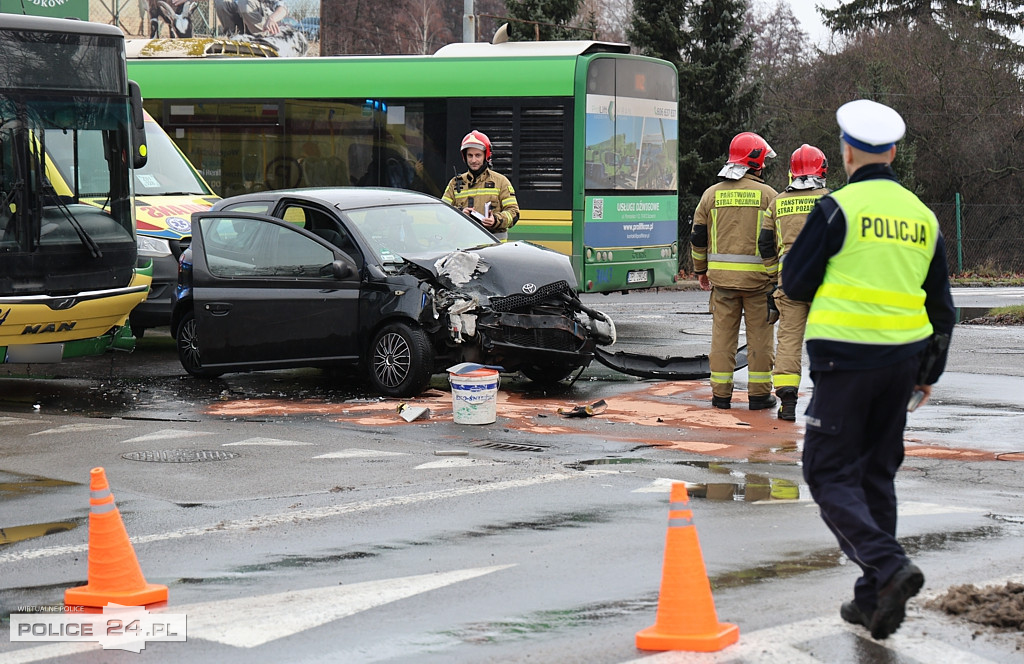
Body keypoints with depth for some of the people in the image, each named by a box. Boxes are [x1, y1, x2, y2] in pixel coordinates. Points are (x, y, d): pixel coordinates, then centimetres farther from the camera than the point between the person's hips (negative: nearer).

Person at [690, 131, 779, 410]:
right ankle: (759, 393, 8)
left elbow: (698, 237, 9)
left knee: (723, 333, 7)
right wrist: (778, 276, 3)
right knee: (759, 334, 5)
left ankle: (721, 393, 8)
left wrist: (701, 270, 20)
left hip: (722, 275, 3)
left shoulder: (712, 194, 6)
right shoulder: (767, 194, -3)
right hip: (758, 276, -2)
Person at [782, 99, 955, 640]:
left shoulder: (837, 208, -9)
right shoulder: (922, 215, 10)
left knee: (830, 475, -1)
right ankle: (873, 597, 16)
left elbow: (796, 284, -6)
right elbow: (941, 306, 16)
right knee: (877, 474, 15)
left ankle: (888, 565, -21)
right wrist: (929, 371, 25)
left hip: (846, 358, -6)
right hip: (902, 359, 6)